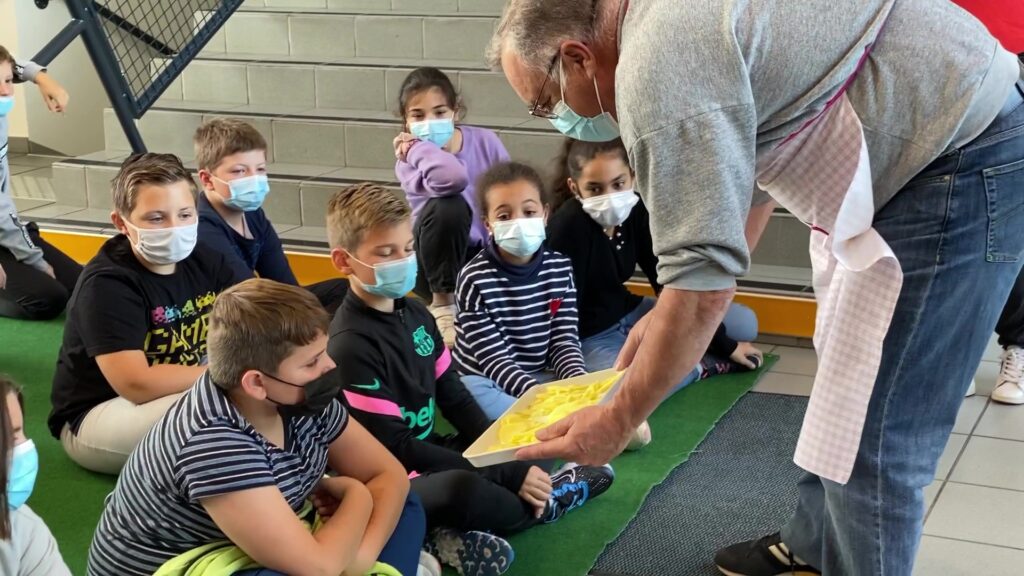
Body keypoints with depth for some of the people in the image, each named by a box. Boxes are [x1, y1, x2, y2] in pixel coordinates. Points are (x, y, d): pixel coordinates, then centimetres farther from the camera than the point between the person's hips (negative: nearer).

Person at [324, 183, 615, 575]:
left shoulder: (414, 312, 6)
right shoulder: (351, 346, -20)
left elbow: (453, 396, 10)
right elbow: (394, 448, -22)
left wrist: (505, 458, -6)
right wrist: (506, 477, -22)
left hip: (430, 454, 9)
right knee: (464, 488, -37)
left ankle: (462, 531, -13)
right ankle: (543, 503, -2)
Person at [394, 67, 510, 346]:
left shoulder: (485, 141, -7)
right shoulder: (410, 162, -18)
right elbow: (453, 178, -41)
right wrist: (417, 147, -26)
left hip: (485, 253, 4)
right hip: (436, 260, -3)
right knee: (448, 207, -34)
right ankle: (443, 304, -15)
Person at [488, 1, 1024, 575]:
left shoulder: (657, 71, -25)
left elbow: (705, 288, -23)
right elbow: (737, 176, 19)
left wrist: (617, 420, -10)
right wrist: (669, 314, 18)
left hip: (964, 164, -11)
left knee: (871, 438, -4)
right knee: (847, 389, 24)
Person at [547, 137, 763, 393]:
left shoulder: (637, 212, -8)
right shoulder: (568, 226, -27)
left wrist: (724, 344, 0)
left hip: (628, 315, 7)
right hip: (588, 336, -7)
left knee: (744, 323, 5)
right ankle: (703, 364, -8)